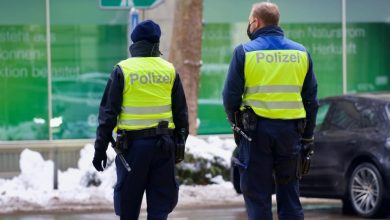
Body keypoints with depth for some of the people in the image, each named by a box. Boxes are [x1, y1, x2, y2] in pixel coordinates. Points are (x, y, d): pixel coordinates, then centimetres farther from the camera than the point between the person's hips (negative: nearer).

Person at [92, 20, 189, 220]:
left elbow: (108, 113, -4)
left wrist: (100, 149, 0)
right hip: (163, 145, 2)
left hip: (132, 144, -2)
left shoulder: (122, 70, -3)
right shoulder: (169, 70, 5)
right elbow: (181, 113, 10)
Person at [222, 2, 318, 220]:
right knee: (290, 192, 11)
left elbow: (231, 95, -4)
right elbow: (311, 98, 9)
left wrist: (235, 122, 15)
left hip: (256, 129, -3)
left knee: (257, 194, 3)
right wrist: (307, 136, 15)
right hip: (290, 130, 3)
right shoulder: (301, 52, 7)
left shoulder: (244, 52, -4)